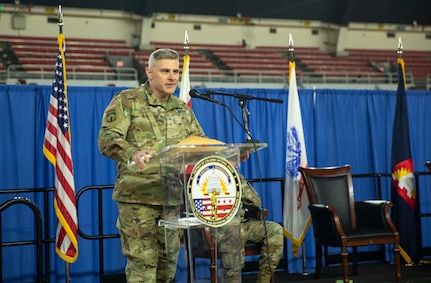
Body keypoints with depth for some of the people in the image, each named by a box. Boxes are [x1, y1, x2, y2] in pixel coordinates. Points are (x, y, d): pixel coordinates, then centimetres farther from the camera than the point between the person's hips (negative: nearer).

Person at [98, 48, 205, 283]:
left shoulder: (182, 109, 15)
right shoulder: (126, 101, -3)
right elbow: (107, 138, -15)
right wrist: (132, 152, -36)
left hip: (172, 197, 6)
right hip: (137, 196, -6)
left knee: (168, 259, 11)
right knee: (142, 261, -6)